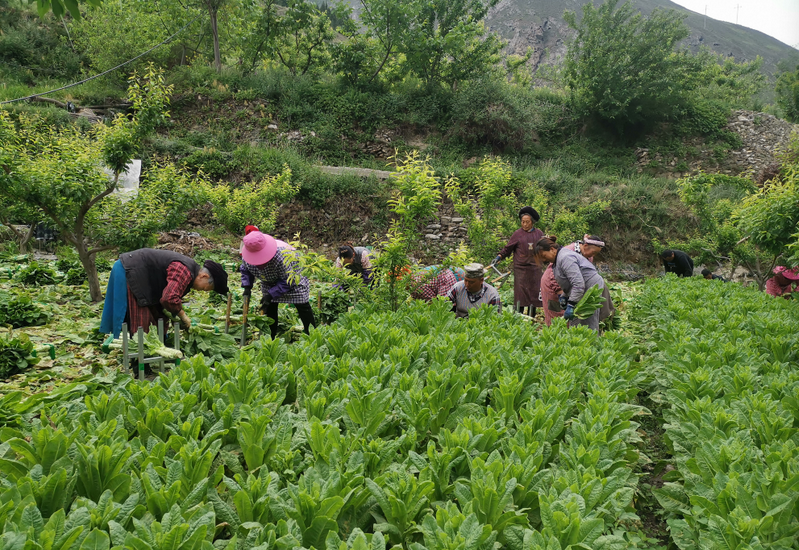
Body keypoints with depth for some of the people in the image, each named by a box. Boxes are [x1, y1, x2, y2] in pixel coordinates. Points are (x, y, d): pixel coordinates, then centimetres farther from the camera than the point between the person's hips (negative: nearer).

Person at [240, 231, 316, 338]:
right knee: (269, 307, 5)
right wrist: (247, 286, -18)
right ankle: (272, 337, 19)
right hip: (269, 282, 5)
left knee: (302, 306, -4)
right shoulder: (246, 259, -26)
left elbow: (287, 281, -34)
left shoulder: (281, 257, -44)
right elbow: (245, 270, -2)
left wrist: (271, 294, -37)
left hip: (292, 276, -5)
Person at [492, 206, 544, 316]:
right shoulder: (518, 234, 0)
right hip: (520, 269, -3)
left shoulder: (538, 233, 8)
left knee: (534, 293, 5)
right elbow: (508, 248, 6)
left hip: (535, 269, 3)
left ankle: (531, 318, 14)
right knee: (520, 294, -6)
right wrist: (499, 257, -4)